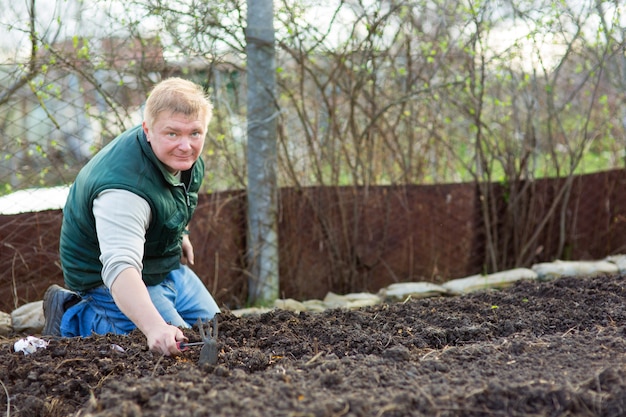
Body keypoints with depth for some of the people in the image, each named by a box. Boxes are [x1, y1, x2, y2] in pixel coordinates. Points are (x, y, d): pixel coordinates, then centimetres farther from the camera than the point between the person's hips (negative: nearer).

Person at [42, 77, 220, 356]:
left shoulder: (182, 154, -12)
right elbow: (120, 267, -51)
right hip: (112, 280, -8)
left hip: (169, 267, 9)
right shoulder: (124, 189, -39)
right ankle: (74, 318, -1)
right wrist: (155, 327, -65)